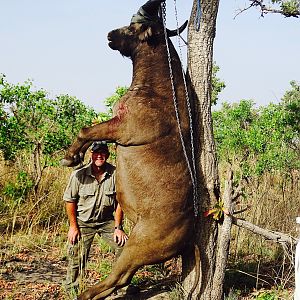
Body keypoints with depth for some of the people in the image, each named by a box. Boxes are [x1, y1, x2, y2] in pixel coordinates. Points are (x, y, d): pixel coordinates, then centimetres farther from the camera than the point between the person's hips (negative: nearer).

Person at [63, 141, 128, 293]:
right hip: (83, 222, -2)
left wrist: (118, 227, -7)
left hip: (107, 221, 2)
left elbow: (119, 202, -5)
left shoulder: (115, 173, -12)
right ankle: (71, 290, 17)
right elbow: (69, 200, -5)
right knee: (77, 257, -3)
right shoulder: (79, 175, -15)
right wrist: (73, 226, -6)